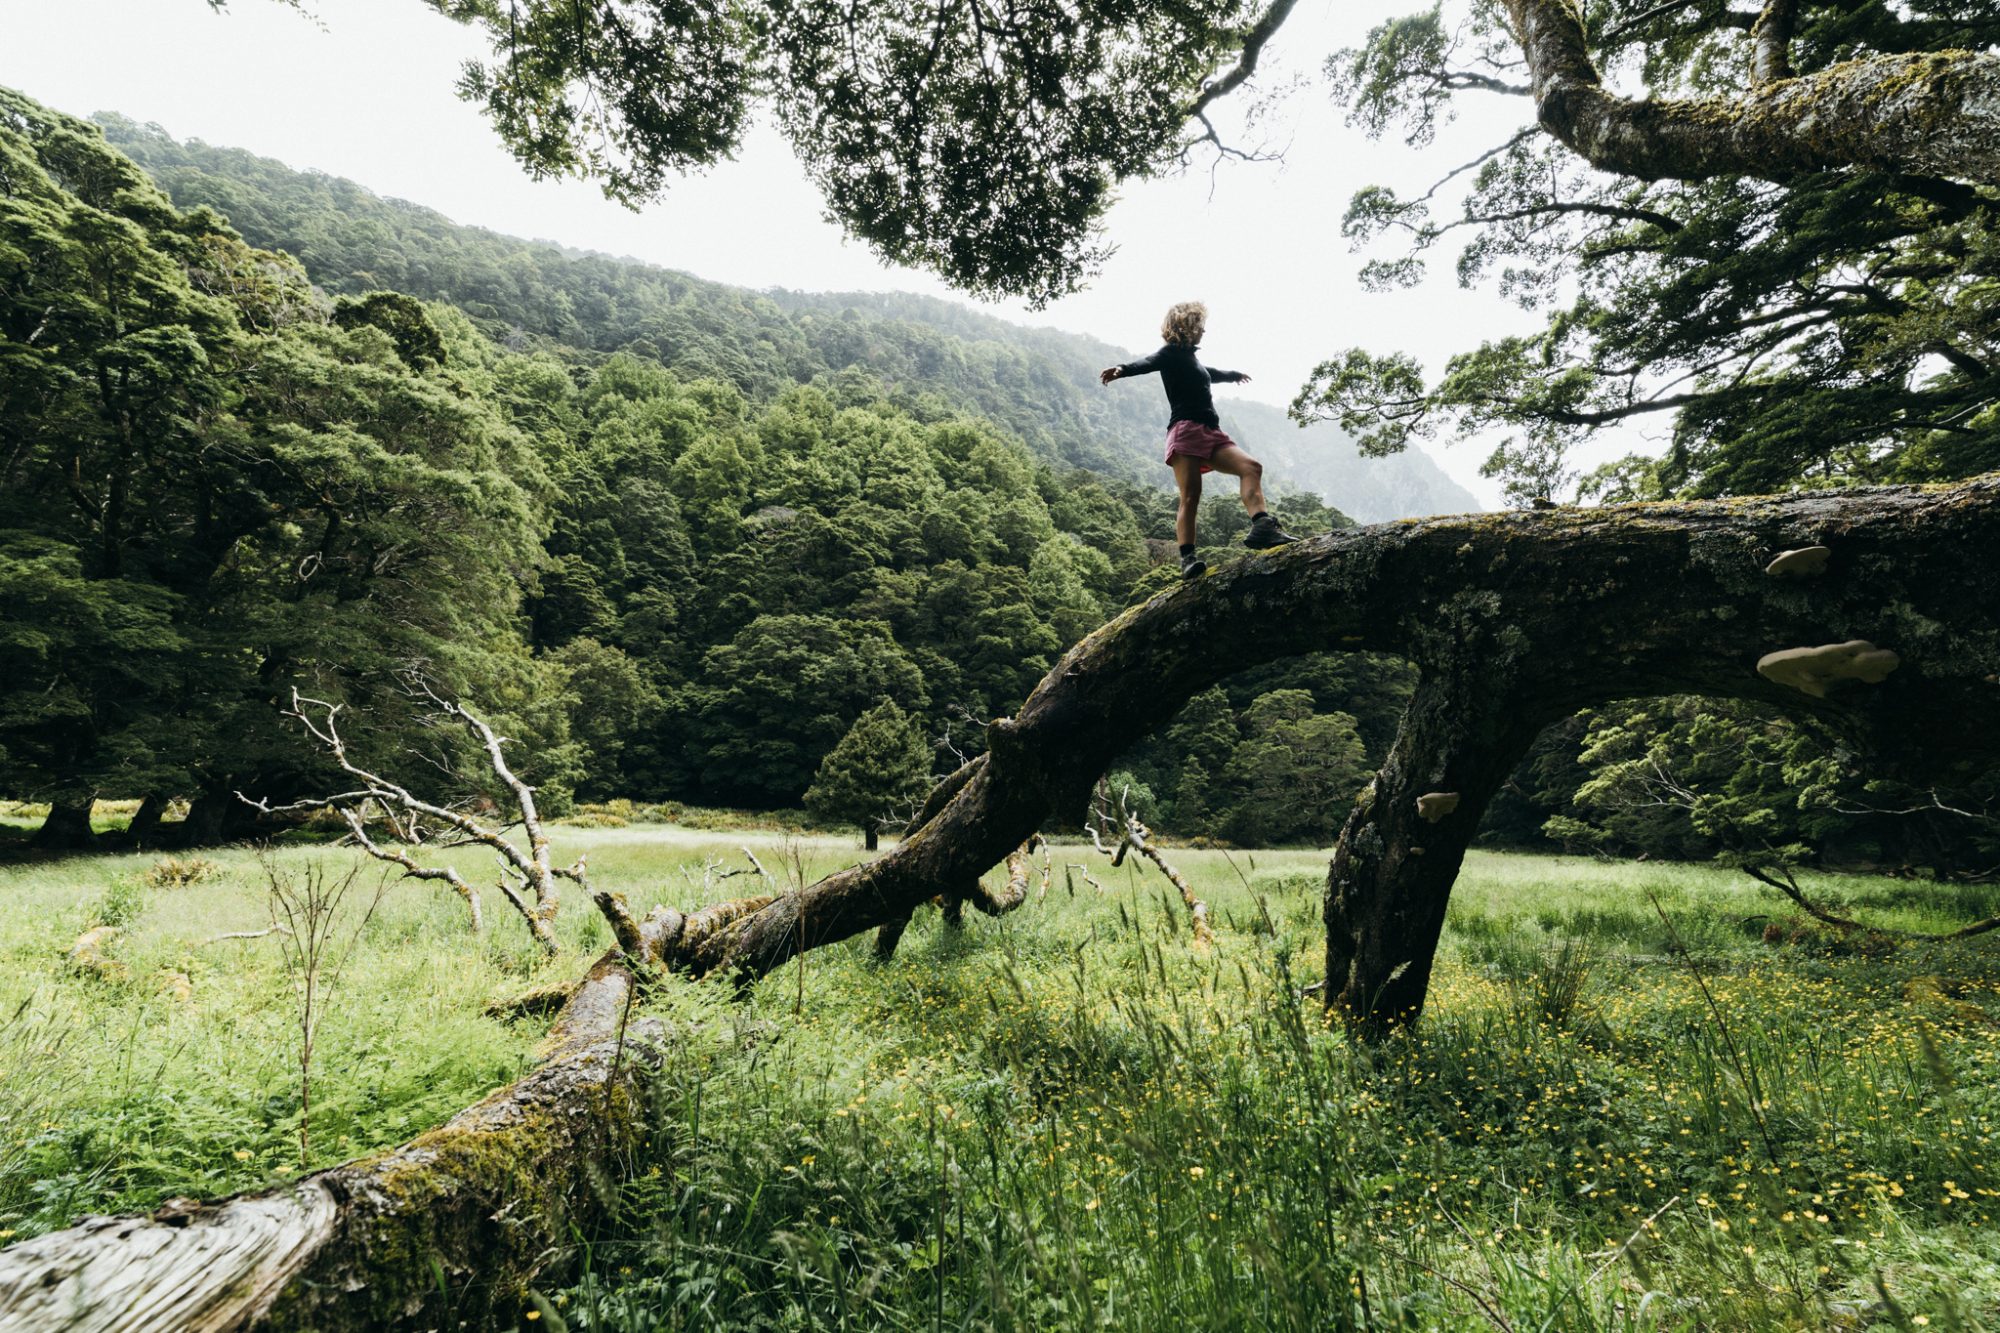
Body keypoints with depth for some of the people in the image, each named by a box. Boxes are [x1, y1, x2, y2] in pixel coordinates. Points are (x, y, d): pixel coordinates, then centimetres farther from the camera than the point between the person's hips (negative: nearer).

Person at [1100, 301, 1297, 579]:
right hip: (1186, 431, -8)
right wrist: (1122, 369, -41)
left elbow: (1210, 374, 53)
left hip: (1211, 432, 8)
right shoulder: (1172, 353, 4)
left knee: (1251, 467, -12)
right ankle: (1188, 559, -21)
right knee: (1190, 497, -18)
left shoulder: (1190, 358, 30)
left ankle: (1262, 528, -25)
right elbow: (1147, 363, -19)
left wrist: (1234, 375, 73)